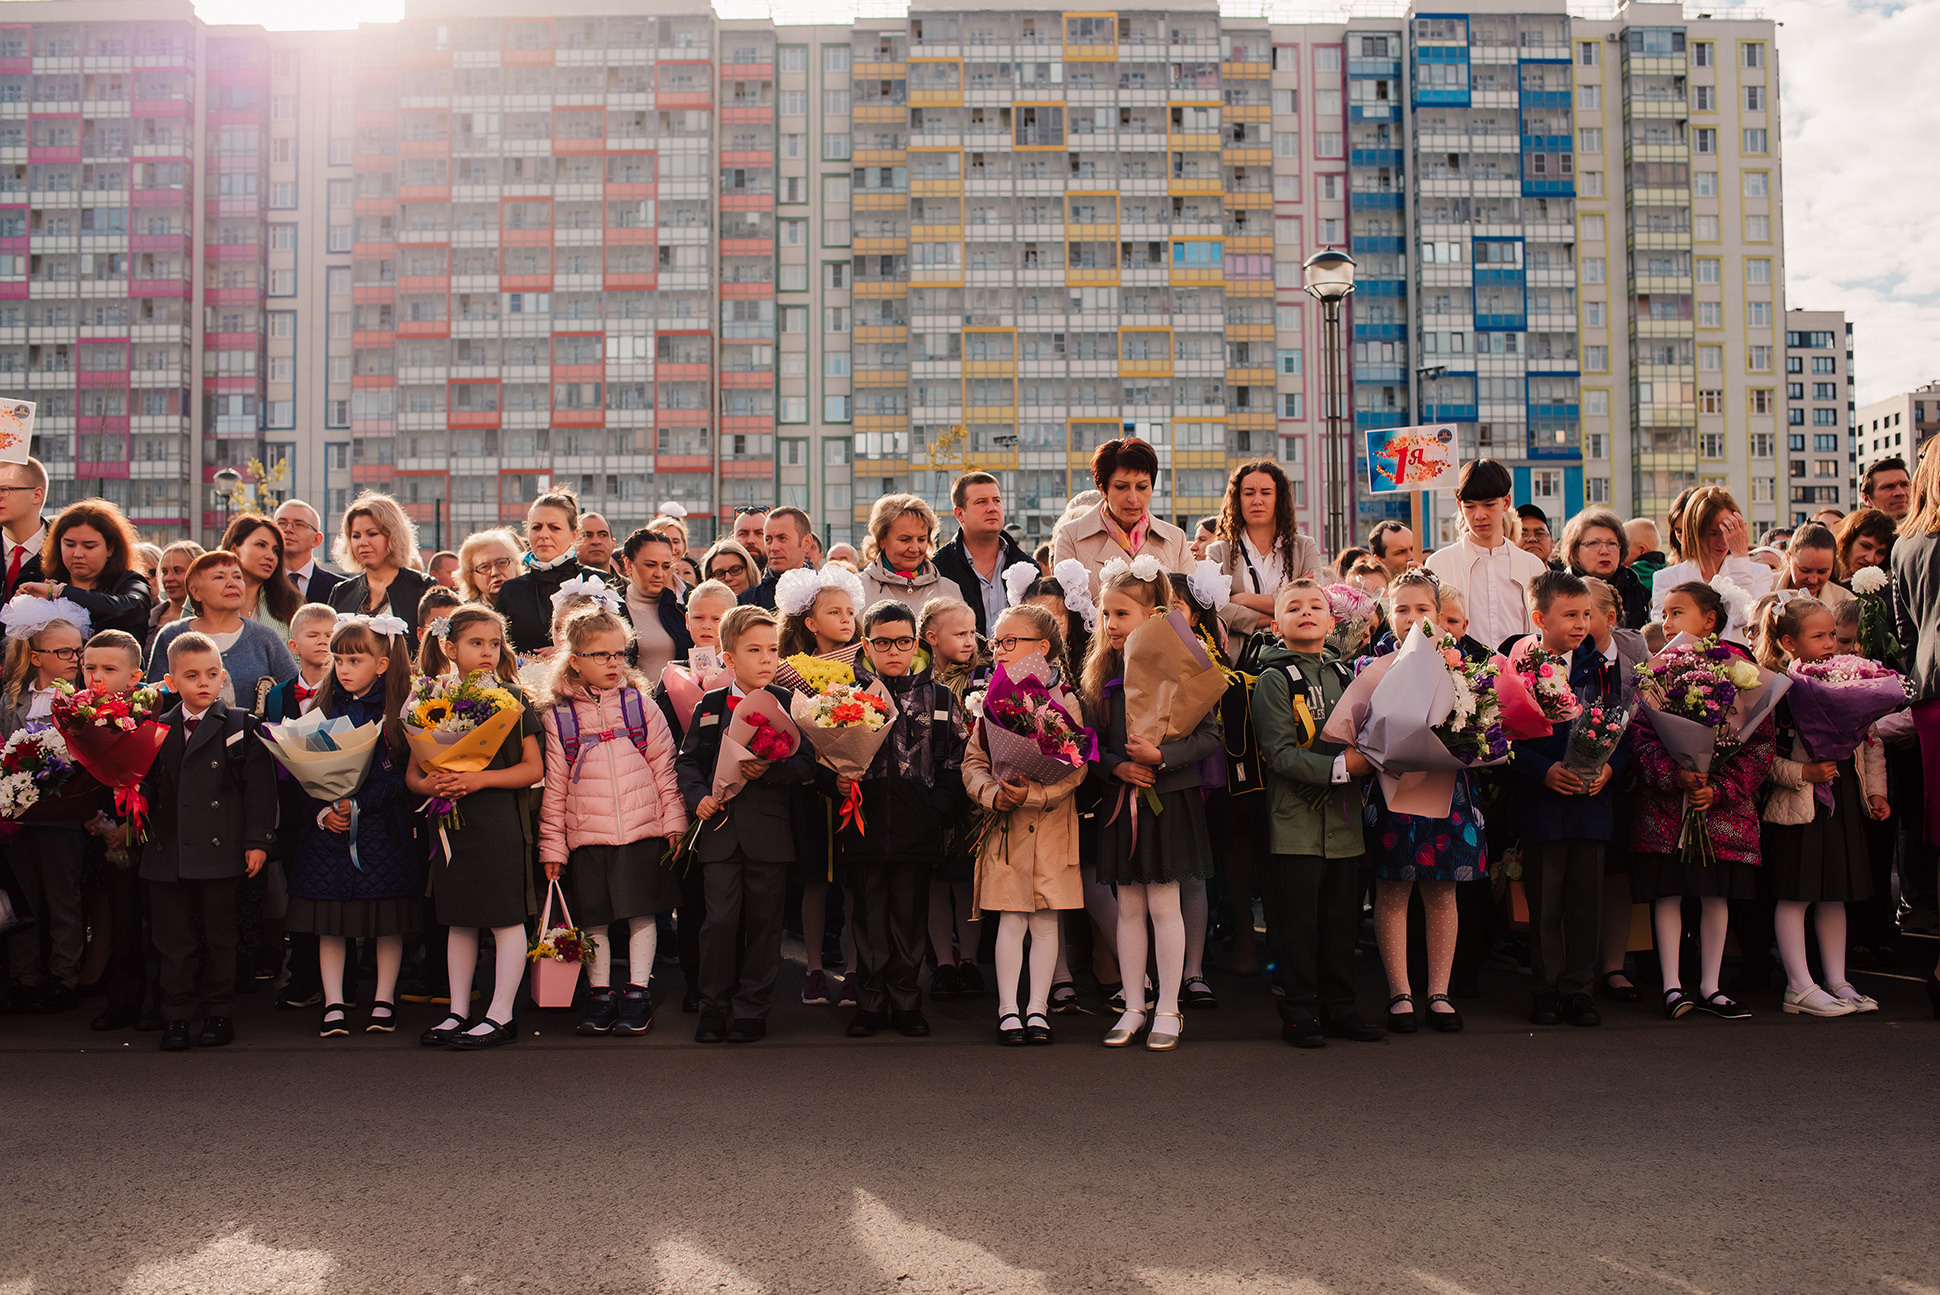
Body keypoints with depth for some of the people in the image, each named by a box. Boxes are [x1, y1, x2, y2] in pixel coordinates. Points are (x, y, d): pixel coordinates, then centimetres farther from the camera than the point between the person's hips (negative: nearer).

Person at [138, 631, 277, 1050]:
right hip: (166, 856, 3)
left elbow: (259, 787, -4)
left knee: (218, 936, 6)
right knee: (172, 938, 8)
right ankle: (175, 1016, 18)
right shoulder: (157, 730, 10)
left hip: (219, 853, -3)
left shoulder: (241, 726, -1)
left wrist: (257, 840, -8)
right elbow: (146, 788, 14)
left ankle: (218, 1013, 18)